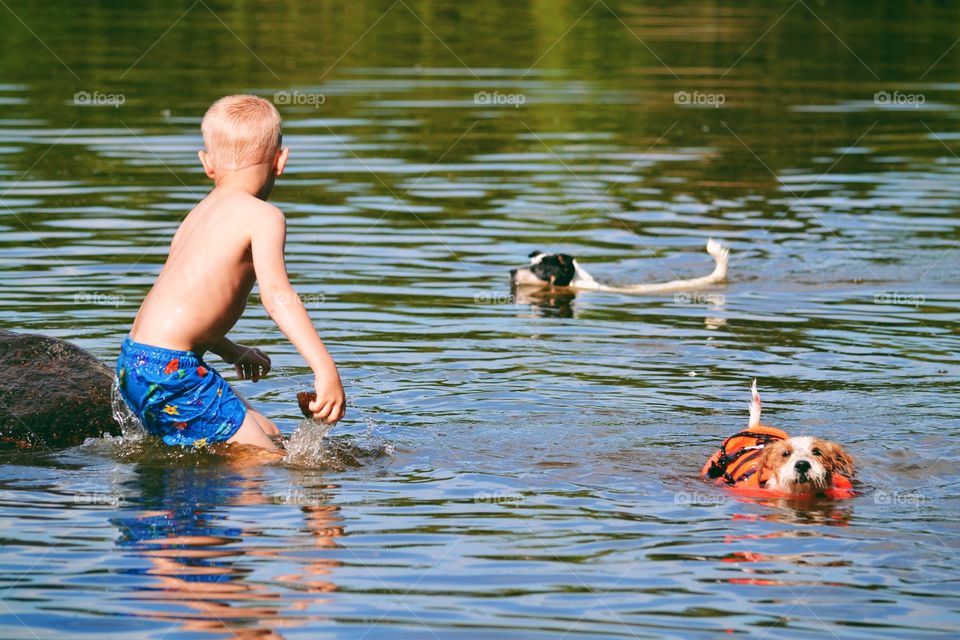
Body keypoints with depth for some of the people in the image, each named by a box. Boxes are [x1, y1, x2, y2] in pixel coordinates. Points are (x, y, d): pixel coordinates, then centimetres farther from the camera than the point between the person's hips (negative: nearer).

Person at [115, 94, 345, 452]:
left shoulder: (198, 215, 20)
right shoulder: (263, 216, -6)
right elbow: (276, 294, -20)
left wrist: (232, 352, 39)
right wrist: (325, 368, -26)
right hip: (170, 369, -9)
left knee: (270, 436, 13)